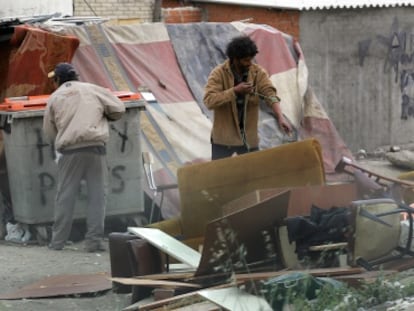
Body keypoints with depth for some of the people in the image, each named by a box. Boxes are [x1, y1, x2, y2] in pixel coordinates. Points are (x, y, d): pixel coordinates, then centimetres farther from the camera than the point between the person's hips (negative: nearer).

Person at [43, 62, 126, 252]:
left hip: (69, 150, 1)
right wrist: (103, 116, 26)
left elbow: (49, 131, 13)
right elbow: (119, 109, 9)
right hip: (95, 146, -1)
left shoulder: (55, 97, 10)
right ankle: (93, 240, -2)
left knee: (65, 195, 8)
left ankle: (58, 241, 9)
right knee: (97, 195, 3)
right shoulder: (93, 90, 8)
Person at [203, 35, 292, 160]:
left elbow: (270, 93, -14)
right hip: (224, 137, -3)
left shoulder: (258, 72, -3)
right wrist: (235, 91, -27)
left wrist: (280, 117, -30)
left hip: (249, 137, 3)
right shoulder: (218, 74, -11)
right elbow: (209, 101, -21)